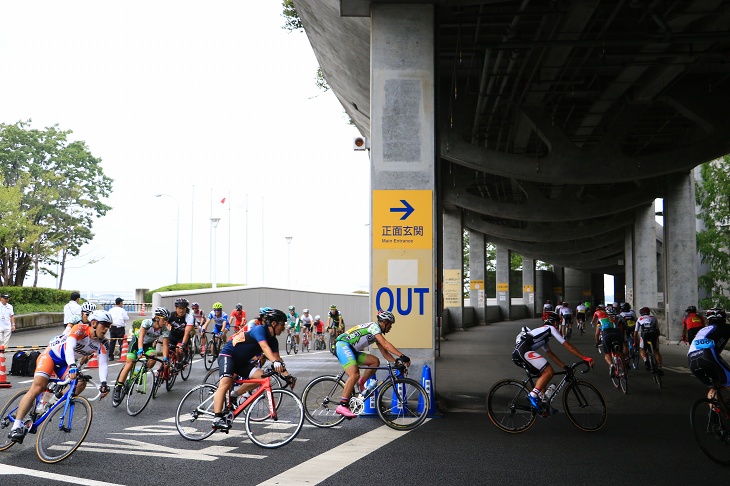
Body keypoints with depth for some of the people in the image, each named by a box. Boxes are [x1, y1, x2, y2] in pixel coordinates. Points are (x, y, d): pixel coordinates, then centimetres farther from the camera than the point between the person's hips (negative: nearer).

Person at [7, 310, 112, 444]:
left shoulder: (102, 343, -11)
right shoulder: (80, 329, -26)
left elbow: (103, 364, -16)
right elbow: (69, 347, -41)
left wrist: (103, 383, -33)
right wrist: (72, 366, -57)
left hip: (65, 363, 6)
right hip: (50, 355, -6)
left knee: (81, 383, -19)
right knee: (38, 387, -21)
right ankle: (16, 427, -23)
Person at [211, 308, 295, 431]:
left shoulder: (273, 340, 4)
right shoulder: (259, 329, -21)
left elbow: (276, 357, 0)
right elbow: (265, 347, -37)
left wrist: (286, 375, -12)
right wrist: (275, 362, -51)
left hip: (241, 361, 9)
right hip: (228, 355, -9)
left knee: (260, 376, -12)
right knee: (225, 383, -26)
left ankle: (233, 395, 2)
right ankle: (218, 419, -33)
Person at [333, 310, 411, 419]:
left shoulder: (377, 334, 20)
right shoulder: (374, 326, -10)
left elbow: (385, 353, 20)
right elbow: (385, 344, -22)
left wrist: (397, 361, 5)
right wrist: (402, 356, -28)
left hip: (351, 350, 10)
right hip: (342, 345, -10)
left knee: (375, 361, 1)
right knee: (355, 374, -25)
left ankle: (360, 384, 9)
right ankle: (342, 406, -26)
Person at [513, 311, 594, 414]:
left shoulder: (542, 332, 36)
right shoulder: (550, 328, 10)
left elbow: (550, 354, 34)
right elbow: (567, 346, 6)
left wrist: (565, 367, 28)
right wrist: (585, 358, 7)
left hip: (517, 354, 10)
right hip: (523, 351, -10)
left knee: (543, 375, 18)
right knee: (549, 371, -13)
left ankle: (543, 405, 16)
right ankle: (533, 396, -16)